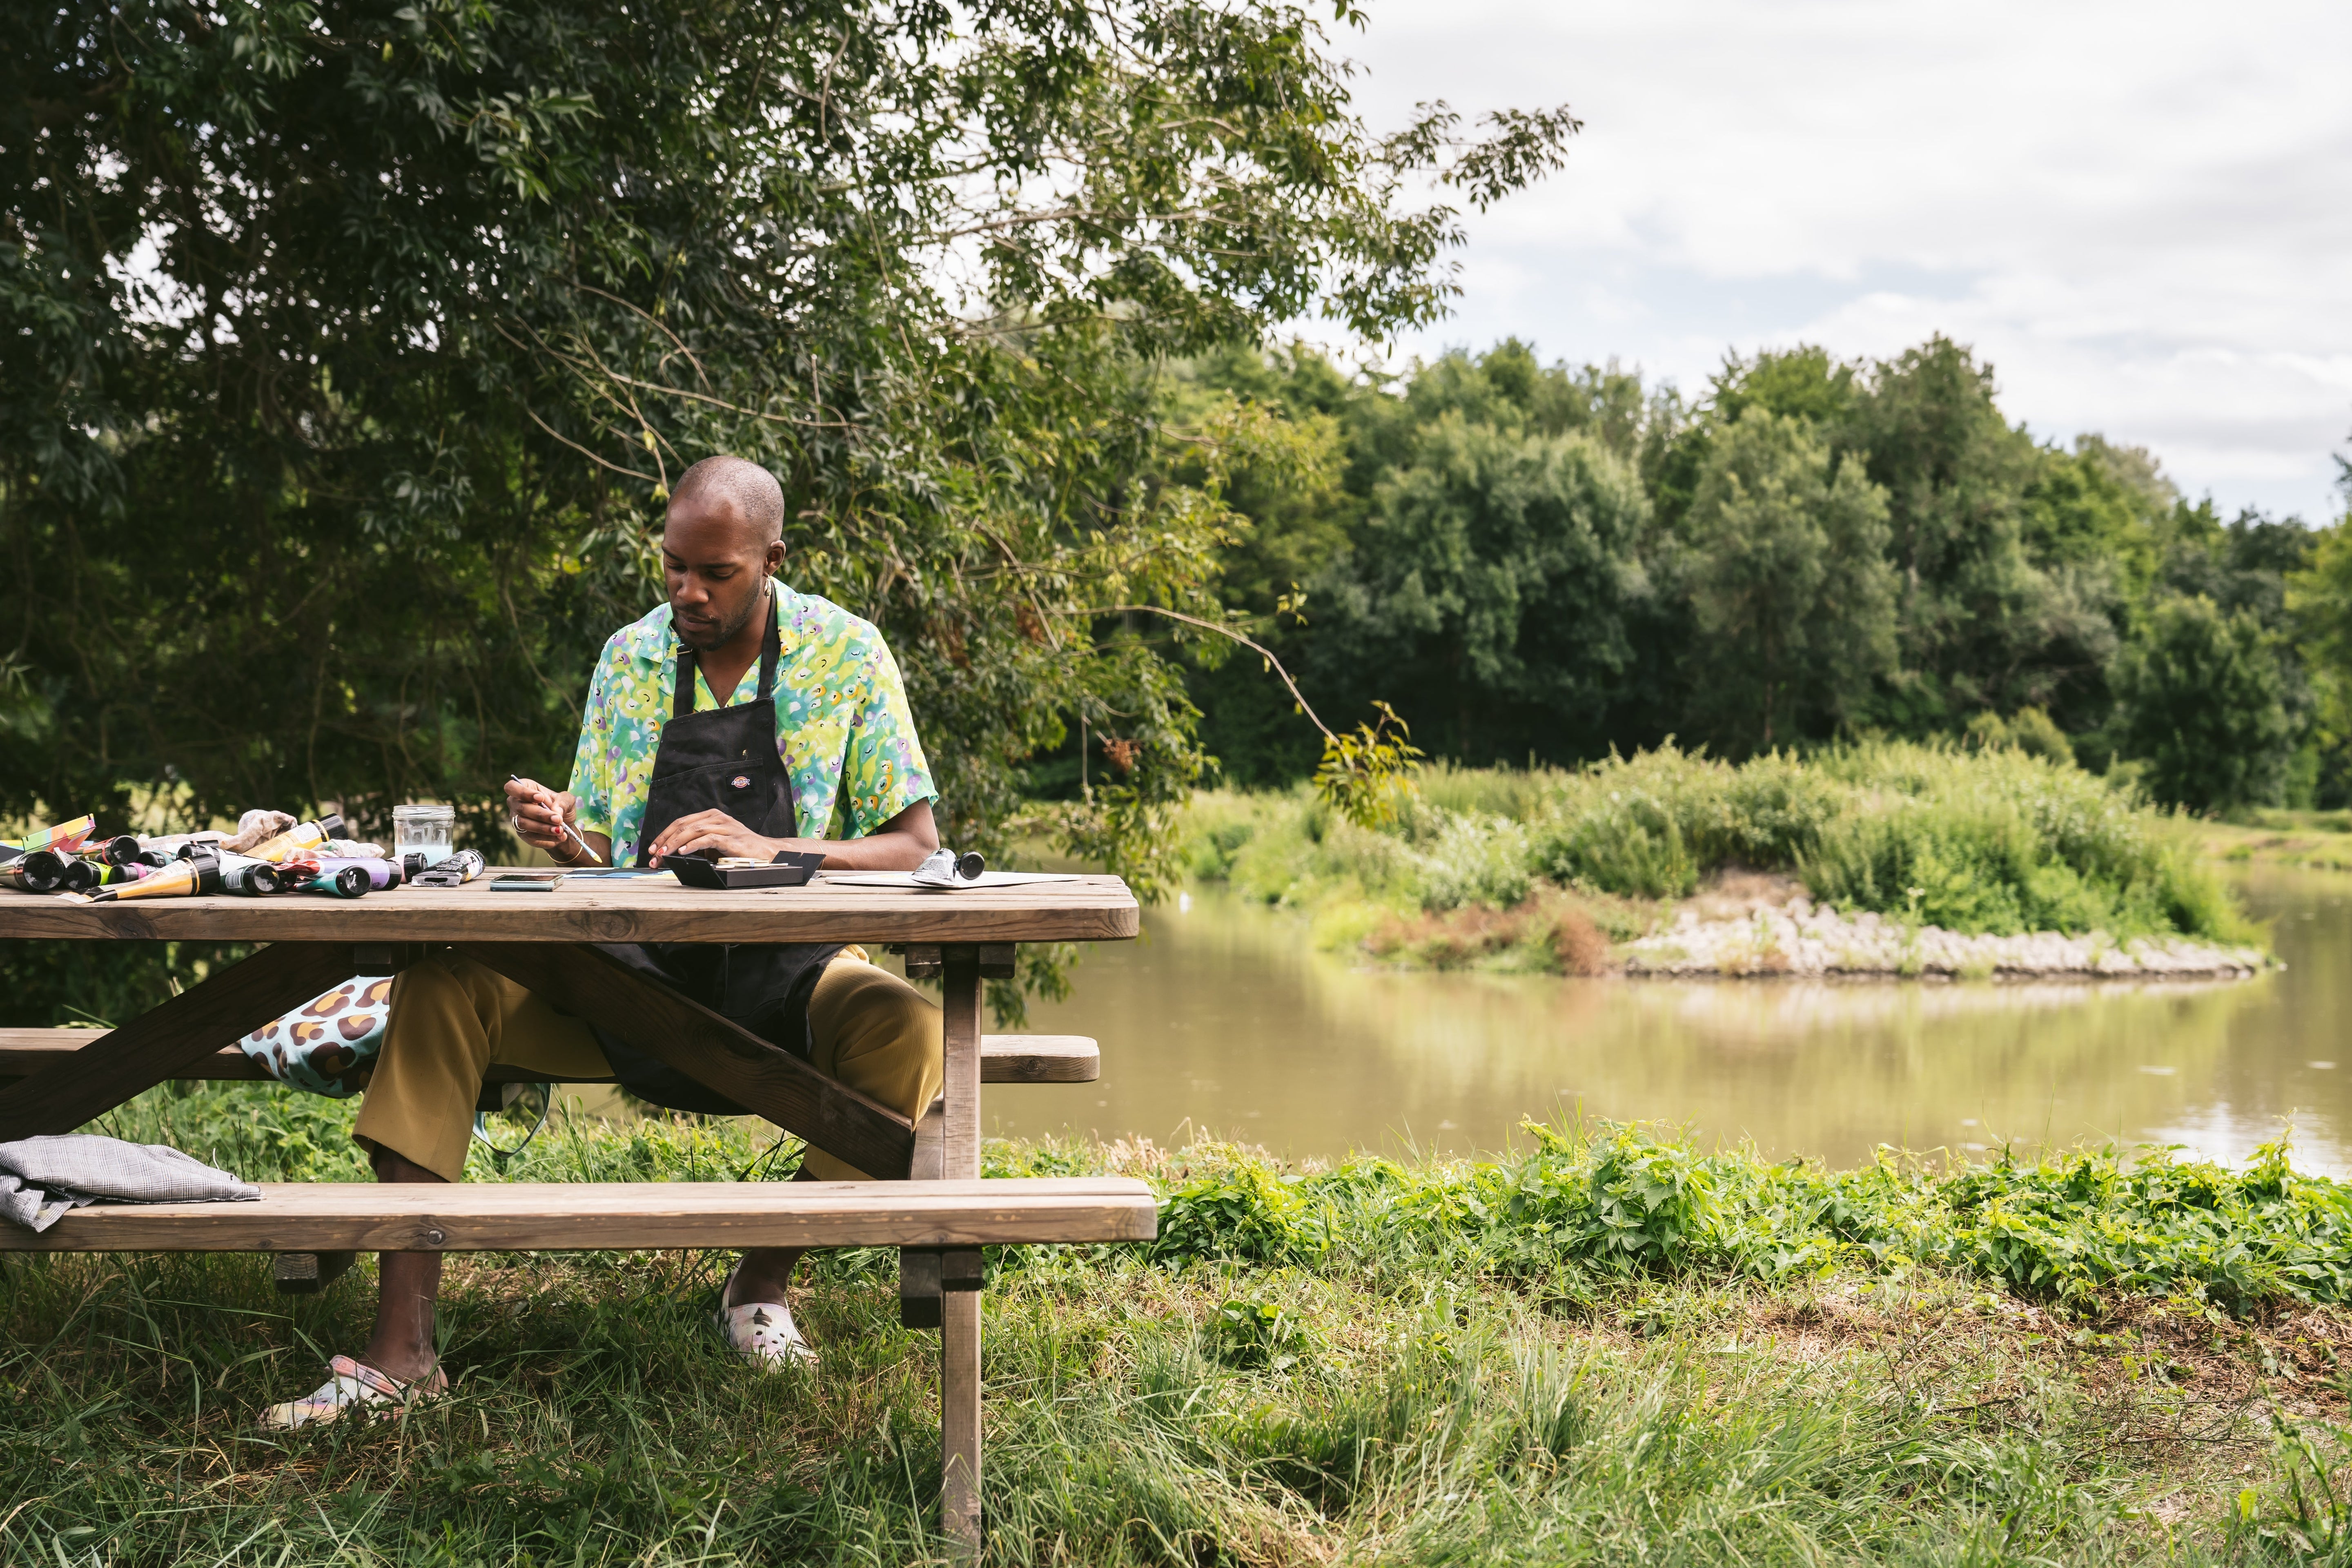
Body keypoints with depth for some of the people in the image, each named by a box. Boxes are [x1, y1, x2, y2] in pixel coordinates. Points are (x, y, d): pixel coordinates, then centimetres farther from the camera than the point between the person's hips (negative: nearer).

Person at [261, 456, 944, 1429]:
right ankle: (401, 1351, -24)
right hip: (637, 967, 3)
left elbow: (914, 847, -3)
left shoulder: (844, 654, 0)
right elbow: (602, 865, 15)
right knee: (440, 988, -22)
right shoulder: (628, 658, 10)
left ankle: (763, 1284, -8)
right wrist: (563, 841, -11)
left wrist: (770, 851, -20)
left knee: (904, 1027, -35)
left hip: (788, 974, -2)